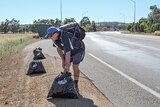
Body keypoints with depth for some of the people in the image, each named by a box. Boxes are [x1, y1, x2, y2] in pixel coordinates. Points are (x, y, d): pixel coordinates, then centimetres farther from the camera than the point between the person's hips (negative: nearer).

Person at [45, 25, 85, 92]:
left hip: (78, 49, -7)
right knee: (65, 66, 1)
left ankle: (76, 85, 0)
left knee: (75, 66, -13)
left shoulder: (65, 38, -40)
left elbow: (68, 53, -39)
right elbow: (58, 48, 0)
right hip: (68, 50, 8)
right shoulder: (55, 38, -15)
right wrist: (63, 60, 0)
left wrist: (67, 67, -34)